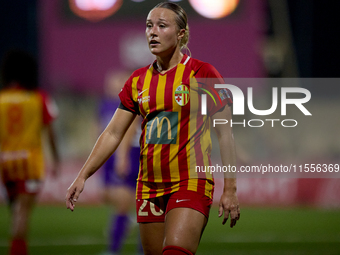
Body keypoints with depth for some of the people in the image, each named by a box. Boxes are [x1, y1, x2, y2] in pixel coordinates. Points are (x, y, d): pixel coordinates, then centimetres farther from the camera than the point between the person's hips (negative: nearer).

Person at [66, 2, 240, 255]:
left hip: (190, 184, -5)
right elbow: (113, 133, 13)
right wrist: (83, 176, 4)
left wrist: (230, 189, -7)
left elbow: (225, 132, -3)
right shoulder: (138, 80, 10)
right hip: (149, 186, 6)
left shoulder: (201, 73, -4)